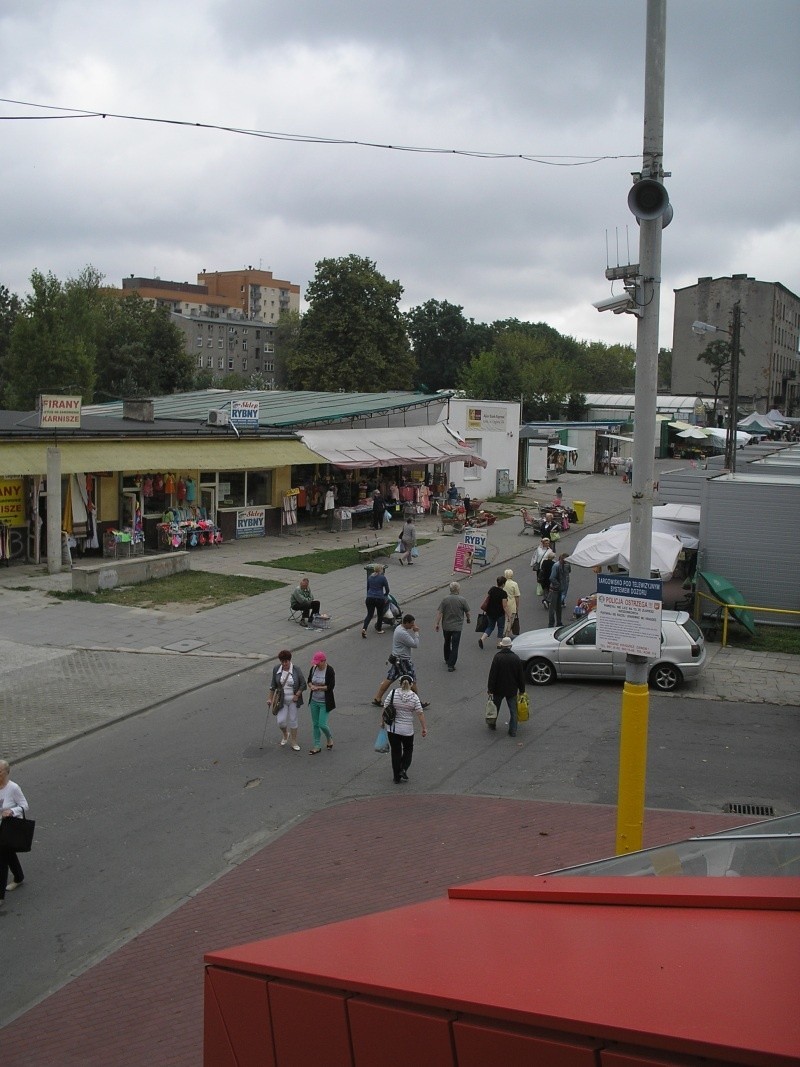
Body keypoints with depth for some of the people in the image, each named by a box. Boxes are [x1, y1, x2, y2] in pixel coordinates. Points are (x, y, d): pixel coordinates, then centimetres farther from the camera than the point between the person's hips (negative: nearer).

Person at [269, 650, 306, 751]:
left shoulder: (296, 670, -12)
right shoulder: (276, 669, -6)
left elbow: (303, 684, -6)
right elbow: (273, 685, 3)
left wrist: (297, 695, -14)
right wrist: (270, 698, 4)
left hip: (293, 700, -1)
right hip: (282, 700, 1)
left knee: (293, 720, 5)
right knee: (281, 721, -6)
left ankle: (294, 742, 21)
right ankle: (285, 735, 27)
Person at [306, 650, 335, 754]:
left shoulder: (330, 671, -17)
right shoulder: (313, 668, -1)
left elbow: (331, 686, -19)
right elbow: (309, 681, 10)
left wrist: (318, 687, -19)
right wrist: (311, 686, -12)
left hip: (325, 702, -5)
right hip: (314, 701, 5)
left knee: (322, 724, -6)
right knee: (315, 724, 10)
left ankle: (329, 738, 24)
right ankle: (316, 746, 21)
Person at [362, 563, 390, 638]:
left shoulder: (370, 577, 9)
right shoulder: (382, 578, -5)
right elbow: (387, 590, 0)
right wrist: (385, 595, 20)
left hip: (370, 598, 4)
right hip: (380, 598, -4)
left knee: (369, 614, 9)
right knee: (380, 614, 17)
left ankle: (364, 628, -11)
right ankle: (379, 629, 27)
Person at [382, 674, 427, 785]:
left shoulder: (393, 693, -5)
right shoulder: (414, 697, -8)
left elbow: (385, 708, -4)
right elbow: (420, 713, -8)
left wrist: (382, 721, 8)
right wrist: (424, 728, -1)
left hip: (392, 729, 1)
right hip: (407, 730, -1)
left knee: (395, 752, 11)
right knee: (408, 749, 21)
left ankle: (397, 778, 14)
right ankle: (404, 769, 1)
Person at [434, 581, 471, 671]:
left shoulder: (445, 599, -9)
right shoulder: (462, 600, -11)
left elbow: (440, 612, -10)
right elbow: (467, 612, 2)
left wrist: (437, 623, -1)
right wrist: (468, 618, 22)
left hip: (446, 626, 2)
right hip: (457, 626, -2)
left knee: (447, 643, 23)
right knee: (455, 646, 1)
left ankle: (447, 659, 39)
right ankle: (451, 665, -4)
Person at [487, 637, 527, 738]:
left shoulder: (497, 657, -15)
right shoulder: (516, 658, -5)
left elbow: (492, 674, -15)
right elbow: (521, 676, 1)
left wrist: (490, 689, -10)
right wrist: (521, 690, 11)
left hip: (498, 688, -1)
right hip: (512, 690, 2)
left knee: (495, 707, 20)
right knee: (513, 710, 9)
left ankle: (492, 724, 36)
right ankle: (513, 731, 8)